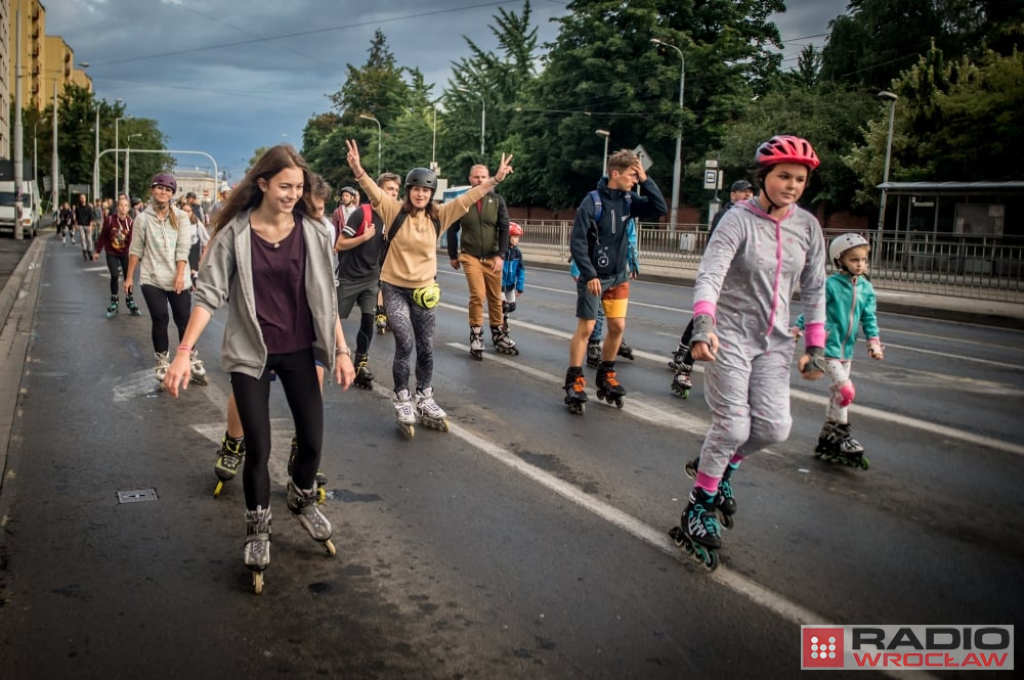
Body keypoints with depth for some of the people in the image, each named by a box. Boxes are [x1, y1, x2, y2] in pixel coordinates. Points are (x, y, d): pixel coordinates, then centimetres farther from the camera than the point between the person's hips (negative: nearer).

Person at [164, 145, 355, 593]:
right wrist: (184, 352, -17)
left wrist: (342, 350, 2)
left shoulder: (313, 233, -3)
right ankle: (257, 530, 24)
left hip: (299, 351, 2)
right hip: (250, 354, -2)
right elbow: (209, 295, -9)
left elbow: (326, 297, 3)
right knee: (258, 449, 0)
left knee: (312, 440, 5)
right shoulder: (234, 234, -8)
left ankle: (302, 501, 38)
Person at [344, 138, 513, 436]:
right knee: (405, 344, -15)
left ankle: (424, 400, 28)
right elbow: (373, 190, -23)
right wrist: (358, 169, -42)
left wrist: (495, 179, -12)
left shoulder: (439, 216, -2)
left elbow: (468, 198, -4)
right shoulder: (394, 210, -9)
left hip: (423, 290, 4)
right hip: (394, 288, -3)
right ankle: (402, 400, 4)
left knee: (426, 349, 10)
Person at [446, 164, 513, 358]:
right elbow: (452, 230, 7)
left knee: (495, 297, 8)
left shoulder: (497, 201, 1)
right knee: (477, 294, -15)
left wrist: (501, 255, -11)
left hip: (492, 257, 2)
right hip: (470, 257, -2)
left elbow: (504, 229, -2)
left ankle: (498, 333, 24)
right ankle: (476, 335, -1)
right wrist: (453, 256, 8)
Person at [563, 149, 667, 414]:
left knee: (617, 327, 7)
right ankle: (574, 383, 6)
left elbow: (660, 209, -7)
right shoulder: (593, 201, -16)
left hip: (619, 276, 6)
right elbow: (577, 242, -17)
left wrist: (646, 180, -13)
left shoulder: (628, 200, 0)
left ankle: (606, 376, 24)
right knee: (586, 328, -3)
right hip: (593, 277, -6)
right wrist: (589, 275, -21)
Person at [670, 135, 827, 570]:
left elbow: (813, 290, 9)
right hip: (730, 335, -5)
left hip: (773, 342, 5)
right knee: (733, 426, -9)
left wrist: (816, 346, 4)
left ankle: (719, 468, 27)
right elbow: (710, 274, -24)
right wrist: (703, 325, -41)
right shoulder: (739, 219, -12)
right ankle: (698, 511, 10)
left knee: (774, 428, -3)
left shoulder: (807, 227, 3)